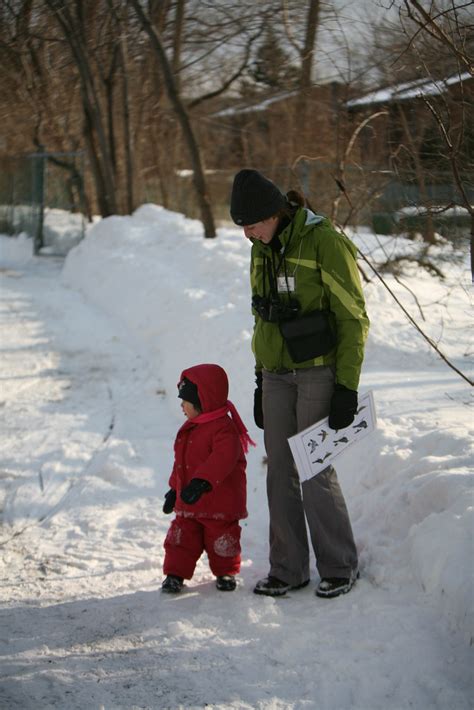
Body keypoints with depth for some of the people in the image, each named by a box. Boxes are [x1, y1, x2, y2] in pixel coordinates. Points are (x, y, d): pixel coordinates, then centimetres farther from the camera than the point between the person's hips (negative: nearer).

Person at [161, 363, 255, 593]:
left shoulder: (223, 428, -20)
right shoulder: (190, 428, 10)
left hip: (220, 503, -7)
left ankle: (226, 572, 27)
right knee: (181, 536, 6)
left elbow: (223, 458, -35)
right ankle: (175, 573, 16)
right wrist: (174, 489, 22)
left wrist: (201, 482, -44)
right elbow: (181, 462, 20)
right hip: (188, 504, 7)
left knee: (221, 539, 7)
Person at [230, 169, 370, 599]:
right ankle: (288, 570, 15)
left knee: (316, 472, -7)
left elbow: (354, 319, -12)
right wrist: (261, 383, 17)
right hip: (277, 376, 7)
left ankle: (341, 568, 8)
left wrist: (347, 386, -15)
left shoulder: (325, 244, -14)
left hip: (318, 373, -7)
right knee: (281, 474, 6)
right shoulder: (263, 251, 9)